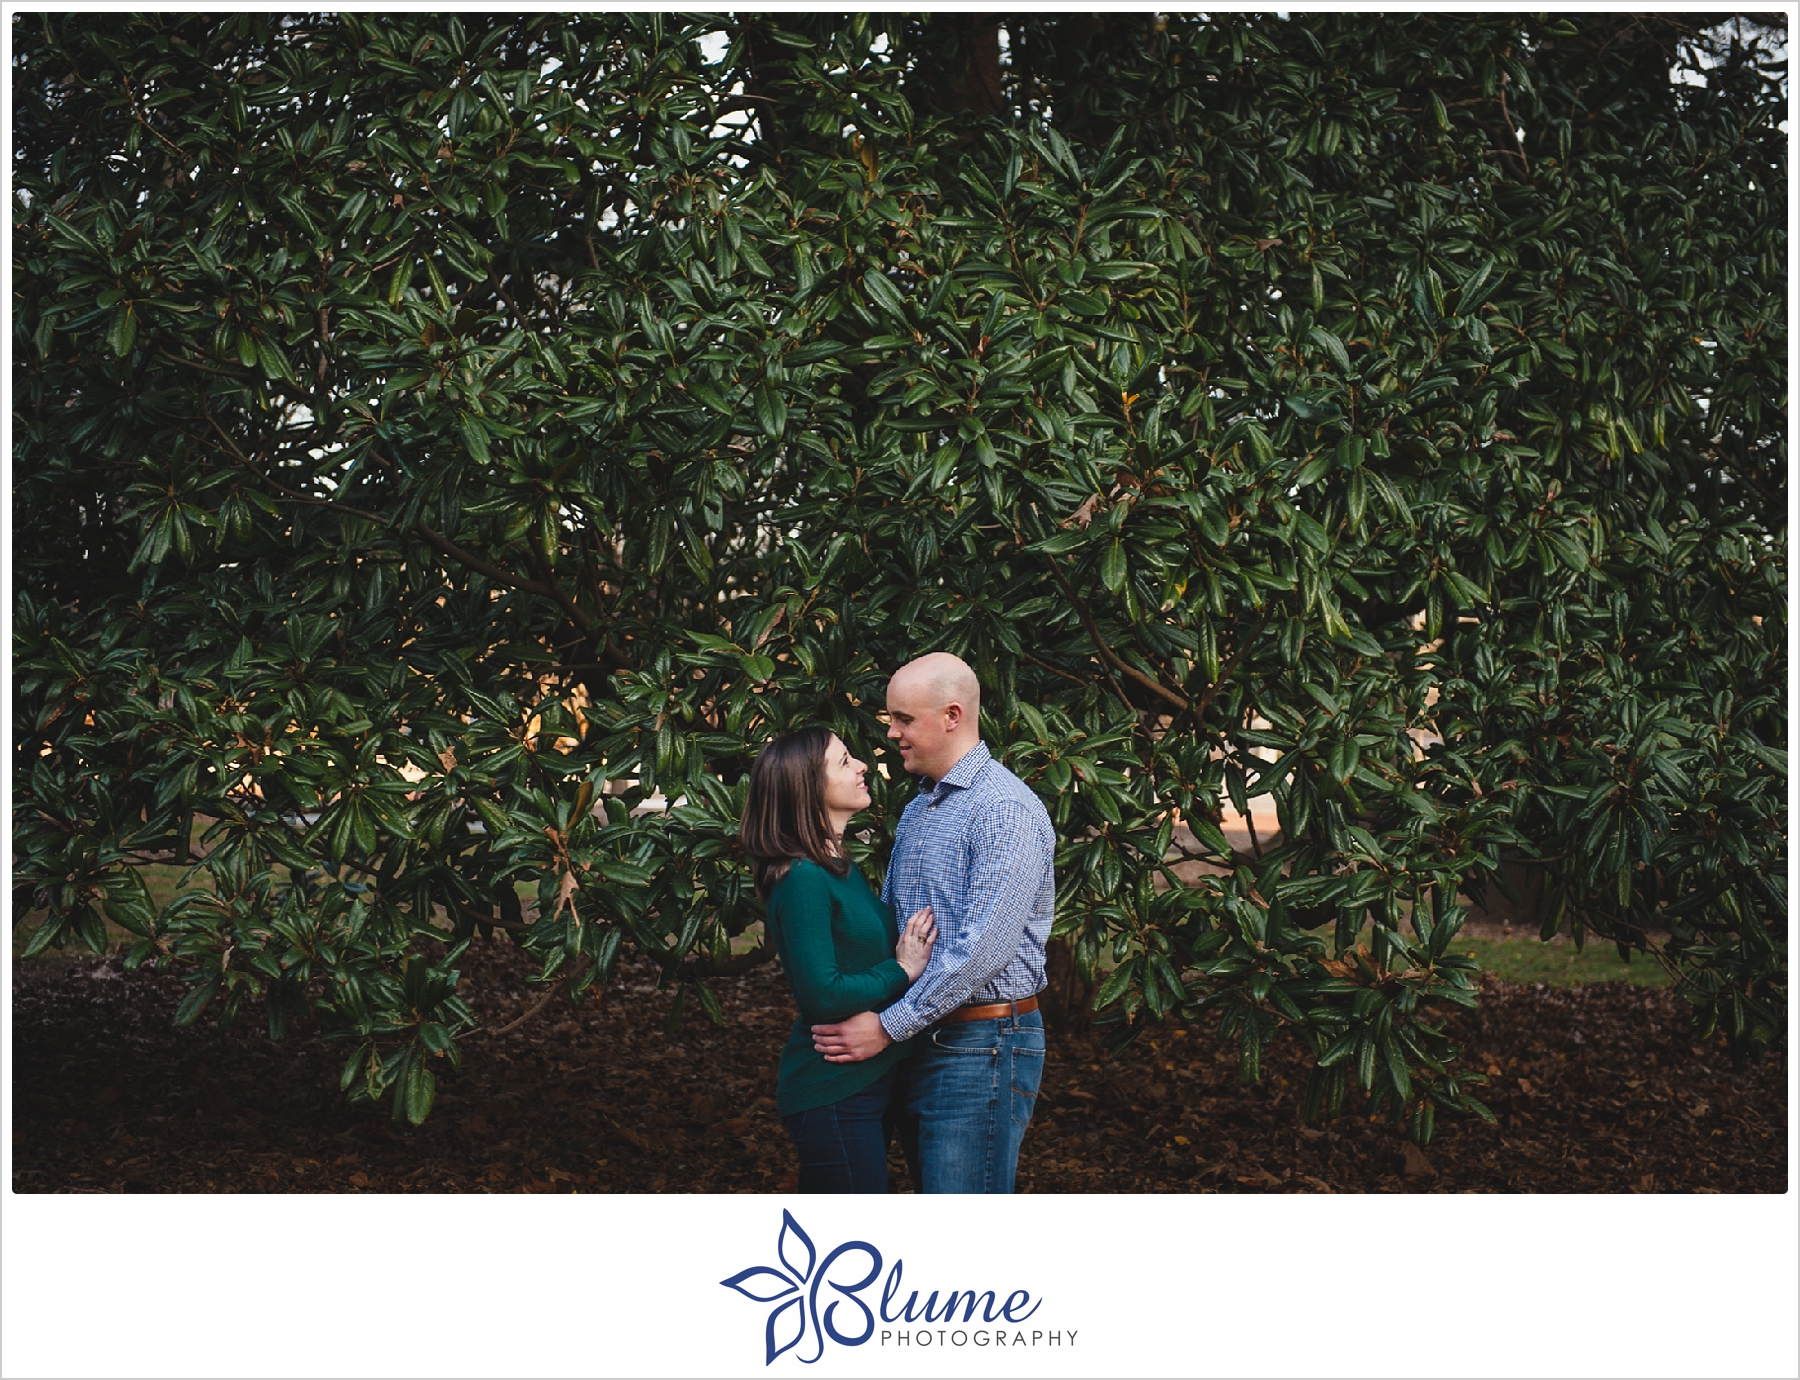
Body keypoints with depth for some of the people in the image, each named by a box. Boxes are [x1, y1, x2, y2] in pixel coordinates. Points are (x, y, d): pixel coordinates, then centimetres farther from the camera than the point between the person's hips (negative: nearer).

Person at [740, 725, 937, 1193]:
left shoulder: (840, 868, 12)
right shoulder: (804, 879, -19)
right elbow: (822, 996, -24)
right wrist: (901, 971, -13)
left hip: (868, 1081, 10)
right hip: (835, 1096, -10)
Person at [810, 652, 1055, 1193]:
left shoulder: (1006, 810, -15)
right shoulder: (916, 810, 17)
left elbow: (983, 949, -22)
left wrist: (889, 1027, -18)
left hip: (978, 1047, -9)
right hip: (915, 1042, 9)